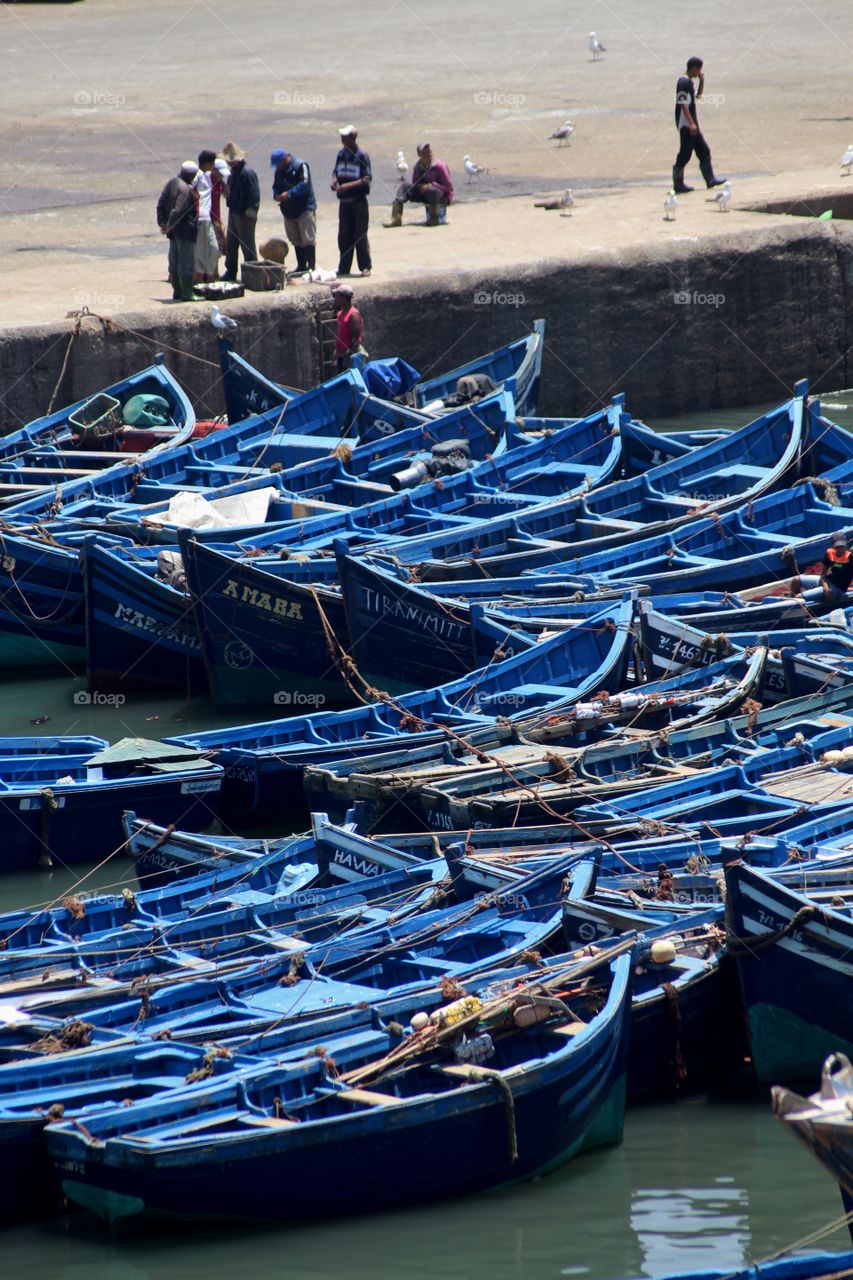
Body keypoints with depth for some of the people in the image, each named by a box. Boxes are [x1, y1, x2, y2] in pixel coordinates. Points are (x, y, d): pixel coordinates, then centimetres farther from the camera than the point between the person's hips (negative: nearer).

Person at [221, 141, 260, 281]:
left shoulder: (247, 172, -18)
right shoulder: (234, 170, 10)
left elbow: (254, 195, -20)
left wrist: (250, 214, -21)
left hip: (244, 215, -9)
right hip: (234, 212, 9)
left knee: (247, 245, -1)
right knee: (231, 244, 14)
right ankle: (230, 272, 24)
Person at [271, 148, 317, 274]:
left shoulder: (300, 166, -11)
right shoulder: (279, 171, 11)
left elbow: (304, 185, -20)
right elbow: (276, 186, 15)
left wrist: (289, 193, -27)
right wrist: (276, 195, -8)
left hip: (305, 208, -8)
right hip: (289, 210, 8)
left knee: (308, 239, -8)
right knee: (296, 240, 11)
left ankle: (311, 267, -6)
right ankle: (301, 266, 19)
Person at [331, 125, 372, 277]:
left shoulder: (361, 156, -10)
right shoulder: (341, 154, 8)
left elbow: (367, 179, -13)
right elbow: (336, 172, 19)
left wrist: (348, 186, -22)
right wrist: (334, 181, -4)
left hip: (358, 200, -5)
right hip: (344, 201, 5)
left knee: (360, 235, -1)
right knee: (344, 235, 7)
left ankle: (365, 267, 8)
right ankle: (343, 268, 13)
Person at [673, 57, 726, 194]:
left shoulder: (689, 81, 13)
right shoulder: (684, 82, -17)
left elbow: (698, 95, 30)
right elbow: (683, 104, -23)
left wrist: (702, 81, 14)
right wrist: (691, 123, -27)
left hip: (691, 123, 10)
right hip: (685, 124, -10)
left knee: (703, 150, 13)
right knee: (685, 153, -6)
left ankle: (710, 179, 18)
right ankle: (678, 184, -1)